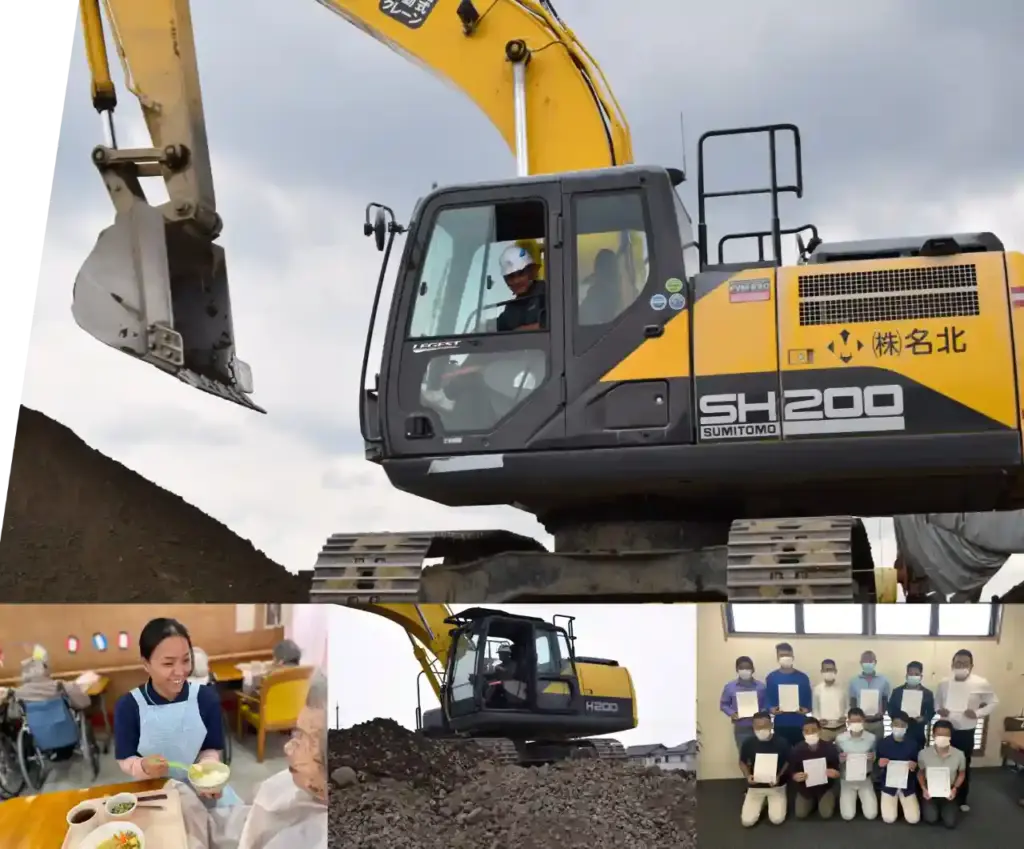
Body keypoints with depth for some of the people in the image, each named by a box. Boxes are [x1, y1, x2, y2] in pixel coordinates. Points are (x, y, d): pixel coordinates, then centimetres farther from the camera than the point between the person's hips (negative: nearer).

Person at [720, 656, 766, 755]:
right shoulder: (729, 686, 2)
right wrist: (731, 713, -9)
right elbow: (723, 704, 8)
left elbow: (767, 704, 5)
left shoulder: (761, 686, 2)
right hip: (741, 728, 0)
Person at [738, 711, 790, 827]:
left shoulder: (781, 742, -14)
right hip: (755, 786, 1)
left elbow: (788, 762, 0)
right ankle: (761, 802, 20)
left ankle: (769, 801, 16)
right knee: (747, 821, -12)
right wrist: (748, 776, -16)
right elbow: (742, 762, 5)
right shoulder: (748, 743, -11)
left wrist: (779, 776, -17)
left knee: (777, 820, -18)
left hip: (776, 786, -1)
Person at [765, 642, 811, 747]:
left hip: (799, 724, 0)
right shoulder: (771, 677, 4)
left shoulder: (803, 677, 5)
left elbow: (808, 699, 7)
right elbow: (767, 699, 5)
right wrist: (771, 709, -15)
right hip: (780, 724, 0)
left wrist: (806, 709, -13)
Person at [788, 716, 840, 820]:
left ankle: (829, 799, 20)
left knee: (826, 814, -16)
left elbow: (838, 771, -8)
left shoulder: (830, 747, -15)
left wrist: (835, 773, -33)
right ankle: (813, 801, 24)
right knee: (800, 815, -10)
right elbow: (792, 773, -5)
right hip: (805, 787, 1)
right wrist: (796, 777, -30)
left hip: (825, 786, -1)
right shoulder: (796, 750, -14)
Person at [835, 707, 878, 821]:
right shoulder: (840, 739, -10)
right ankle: (848, 797, 23)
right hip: (847, 779, -1)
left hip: (865, 779, 1)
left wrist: (873, 758, -19)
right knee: (848, 816, -11)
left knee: (871, 815, -10)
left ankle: (862, 797, 23)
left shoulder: (871, 738, -8)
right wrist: (840, 759, -21)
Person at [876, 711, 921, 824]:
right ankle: (896, 802, 22)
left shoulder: (913, 744, -5)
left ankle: (902, 802, 22)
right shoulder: (883, 743, -5)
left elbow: (920, 765, 4)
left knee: (914, 819, -11)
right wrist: (880, 764, -20)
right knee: (889, 818, -13)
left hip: (908, 785, 0)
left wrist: (915, 765, -20)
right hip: (889, 785, 0)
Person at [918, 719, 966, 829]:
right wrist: (923, 789, -14)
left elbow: (962, 774, 2)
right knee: (931, 819, -18)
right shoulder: (923, 753, -18)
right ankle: (927, 806, 19)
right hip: (930, 791, -1)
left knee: (950, 823, -10)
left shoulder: (959, 755, -17)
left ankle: (943, 808, 25)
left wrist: (955, 789, -13)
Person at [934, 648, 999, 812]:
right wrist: (939, 710, -13)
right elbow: (936, 703, 10)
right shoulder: (944, 683, -5)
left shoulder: (981, 684, -12)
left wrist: (977, 713, -15)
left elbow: (993, 702, -1)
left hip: (966, 732, -1)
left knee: (964, 766, 11)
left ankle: (962, 799, 27)